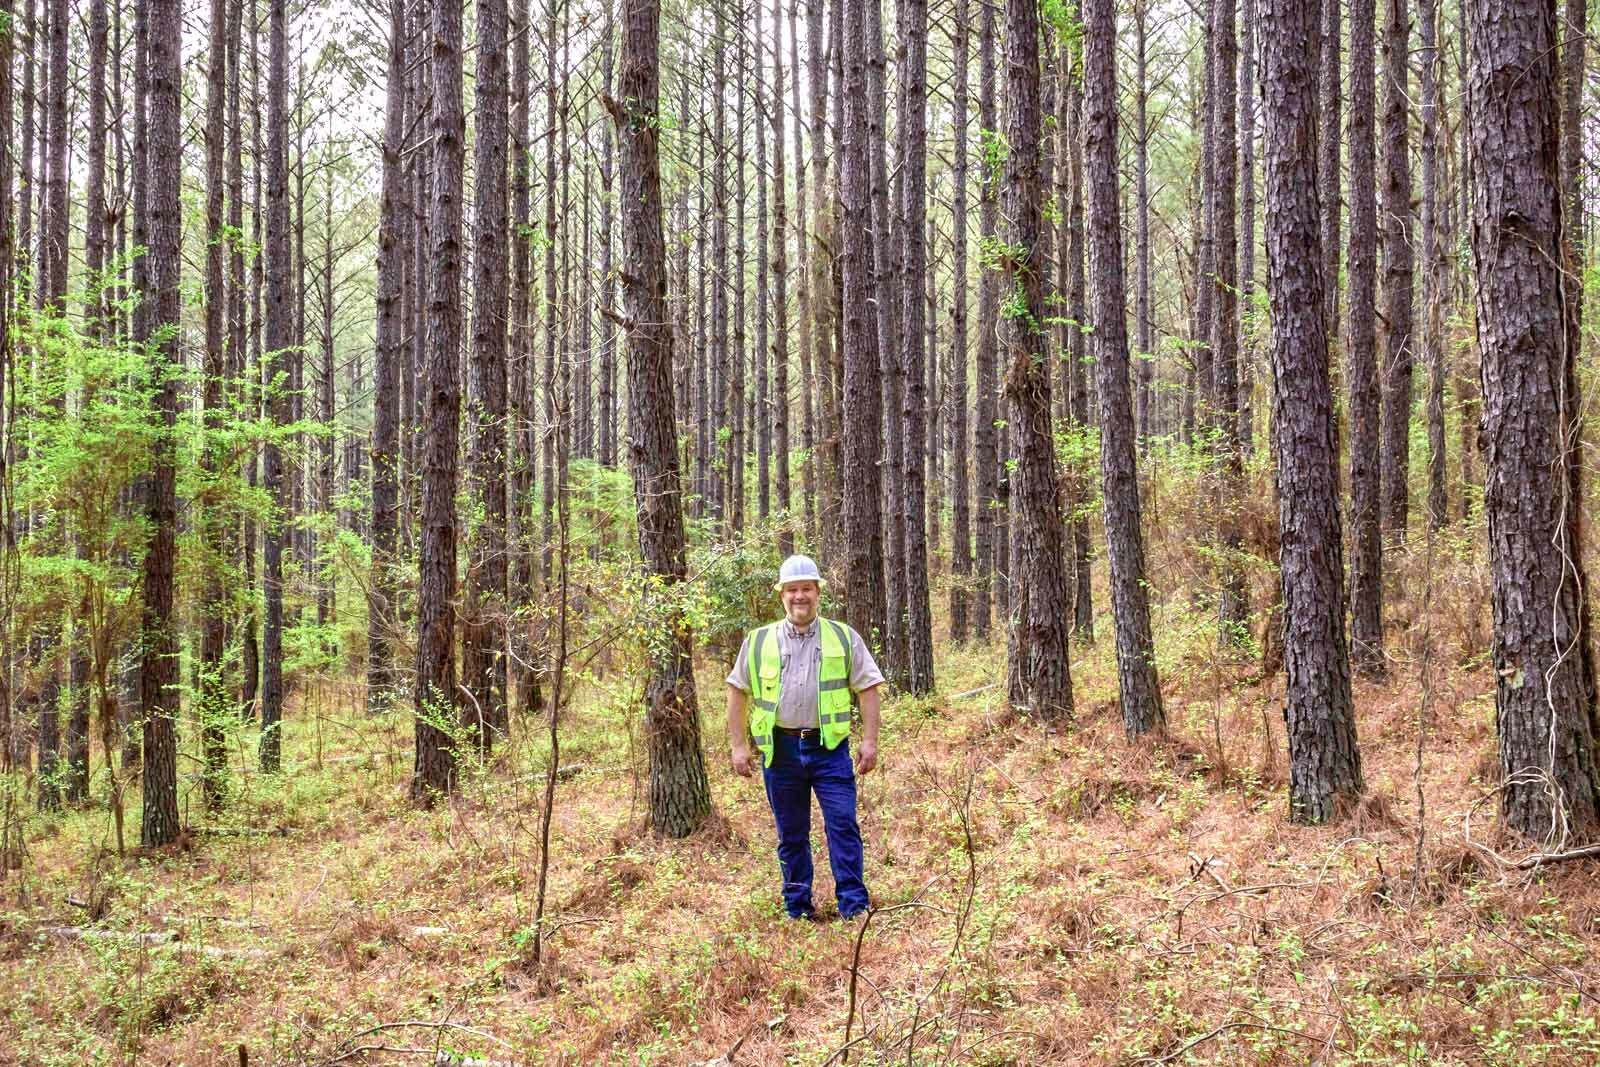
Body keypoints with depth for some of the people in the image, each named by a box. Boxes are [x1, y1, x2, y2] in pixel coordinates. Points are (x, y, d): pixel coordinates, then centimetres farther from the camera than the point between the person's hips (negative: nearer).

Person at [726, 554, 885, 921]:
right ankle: (797, 907, 21)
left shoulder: (844, 638, 5)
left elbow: (868, 689, 5)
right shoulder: (758, 642, 7)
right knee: (791, 834, 10)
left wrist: (870, 741, -3)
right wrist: (739, 746, 5)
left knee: (843, 824, -8)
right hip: (780, 749, 1)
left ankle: (853, 905, -1)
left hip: (829, 748, -1)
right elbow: (737, 692, 11)